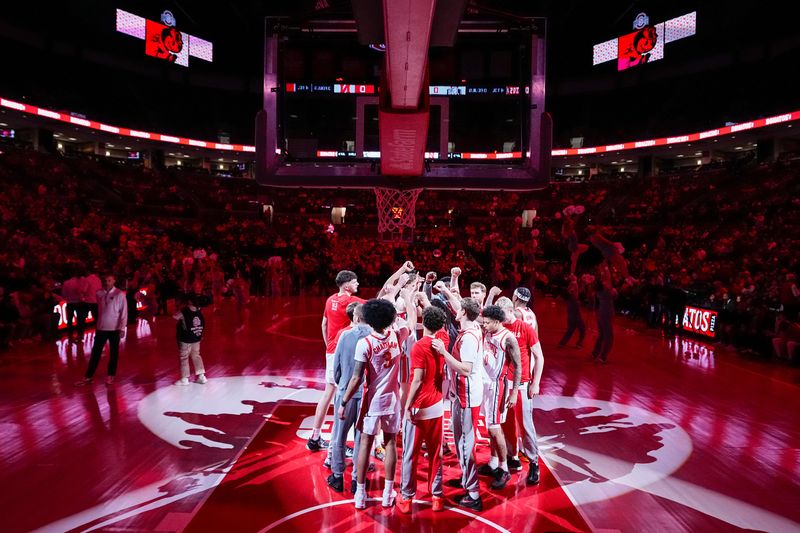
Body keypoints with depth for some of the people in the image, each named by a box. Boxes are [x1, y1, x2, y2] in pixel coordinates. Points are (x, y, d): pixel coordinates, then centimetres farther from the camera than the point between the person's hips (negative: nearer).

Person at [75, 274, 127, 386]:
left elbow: (124, 312, -10)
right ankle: (88, 376, 17)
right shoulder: (99, 293, 1)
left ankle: (110, 375, 25)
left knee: (113, 353, 11)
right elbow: (99, 310, 9)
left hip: (114, 328, -3)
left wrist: (122, 328, -14)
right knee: (95, 352, 8)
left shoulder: (120, 294, -10)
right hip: (101, 327, 3)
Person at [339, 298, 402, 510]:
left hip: (373, 401, -3)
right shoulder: (395, 336, -5)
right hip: (392, 399, 3)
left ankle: (360, 494, 14)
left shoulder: (364, 344, -16)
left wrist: (343, 402, -8)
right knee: (390, 443, 11)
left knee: (365, 443, 7)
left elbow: (357, 378, -16)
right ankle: (388, 493, 18)